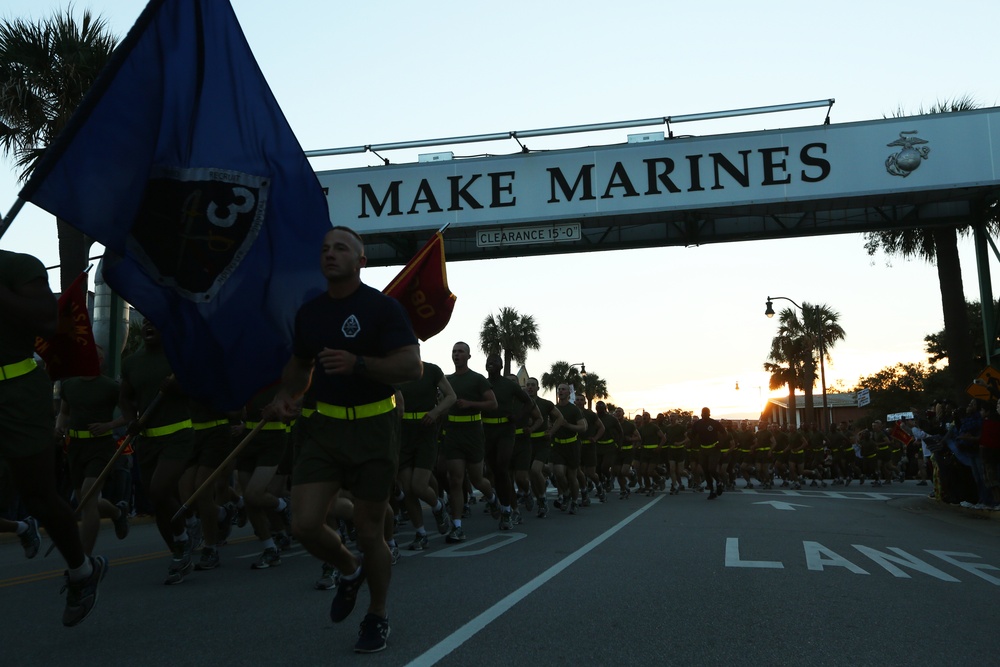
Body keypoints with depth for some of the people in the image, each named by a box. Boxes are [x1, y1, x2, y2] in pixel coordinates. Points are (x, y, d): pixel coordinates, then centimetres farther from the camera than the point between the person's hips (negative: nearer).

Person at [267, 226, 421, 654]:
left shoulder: (382, 307, -8)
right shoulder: (309, 312, 10)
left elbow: (412, 367, -15)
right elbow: (299, 366, 24)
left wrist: (358, 363, -29)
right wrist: (286, 395, 3)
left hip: (373, 429, -4)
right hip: (323, 427, 5)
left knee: (369, 531, 4)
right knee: (305, 525, -8)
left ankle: (378, 617, 29)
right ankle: (349, 570, 26)